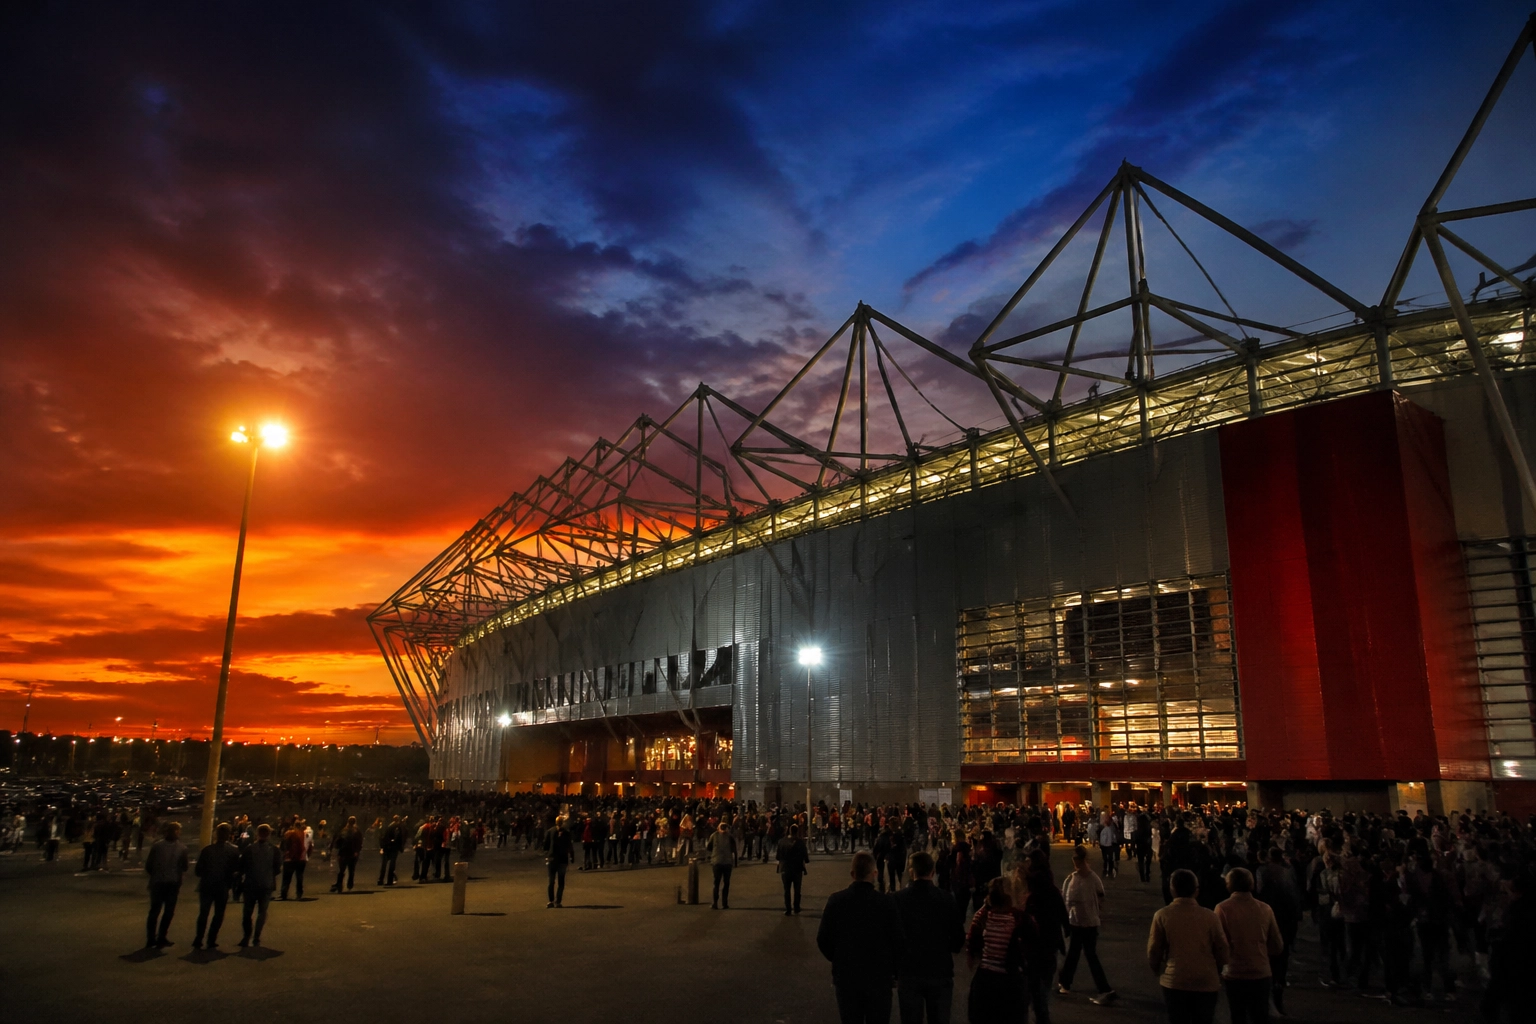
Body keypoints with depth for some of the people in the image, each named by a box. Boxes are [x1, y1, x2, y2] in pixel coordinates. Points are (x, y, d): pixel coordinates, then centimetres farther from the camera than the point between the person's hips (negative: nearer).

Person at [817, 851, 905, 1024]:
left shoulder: (836, 900, -11)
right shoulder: (886, 903, -17)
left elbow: (823, 939, -4)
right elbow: (898, 943, -12)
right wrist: (894, 971, 7)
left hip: (845, 975, 2)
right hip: (879, 977, -2)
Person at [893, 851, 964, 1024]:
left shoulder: (898, 899, -8)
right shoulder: (947, 899, -8)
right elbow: (958, 941, -3)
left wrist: (895, 971, 10)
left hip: (909, 973, 0)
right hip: (940, 972, 0)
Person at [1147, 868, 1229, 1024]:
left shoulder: (1162, 916, -6)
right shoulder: (1209, 916, -6)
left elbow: (1154, 950, -2)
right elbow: (1222, 949, -1)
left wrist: (1158, 971, 18)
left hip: (1174, 981, -1)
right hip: (1206, 982, 1)